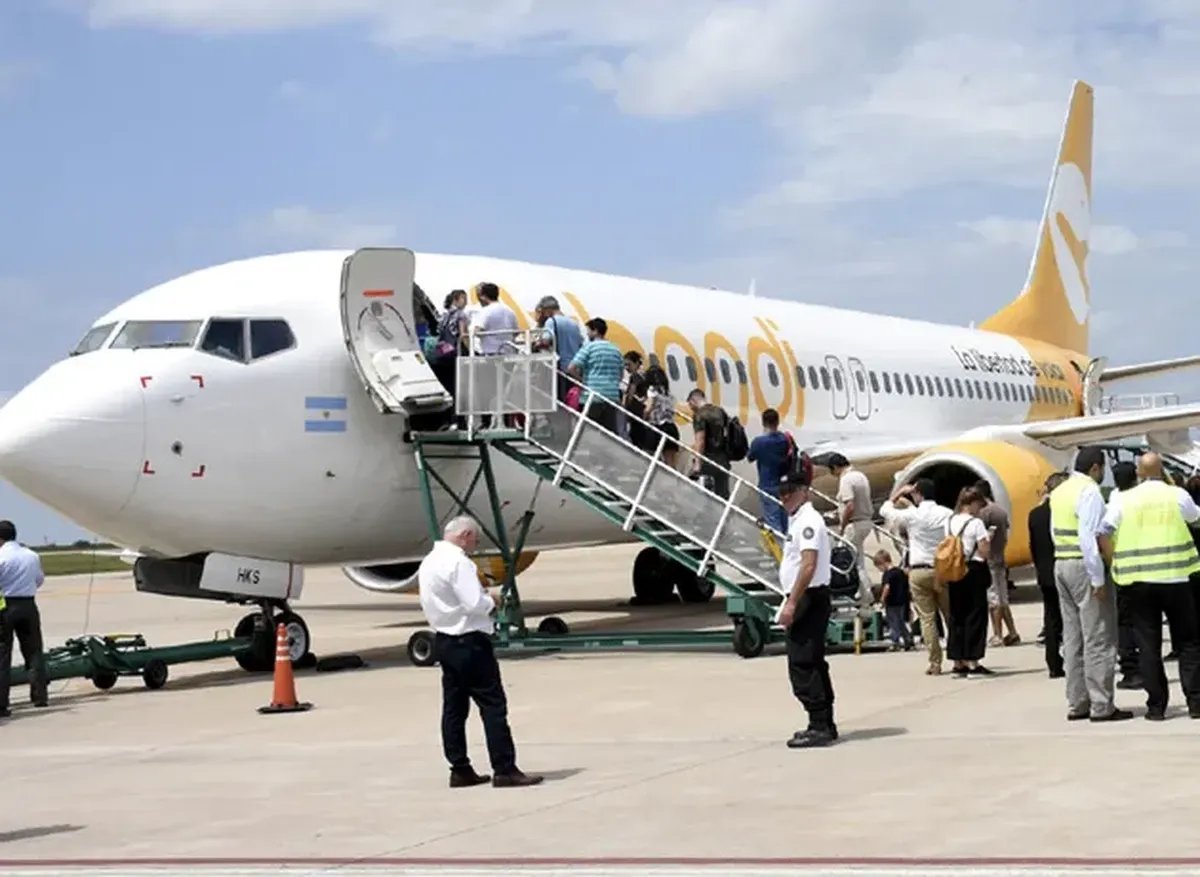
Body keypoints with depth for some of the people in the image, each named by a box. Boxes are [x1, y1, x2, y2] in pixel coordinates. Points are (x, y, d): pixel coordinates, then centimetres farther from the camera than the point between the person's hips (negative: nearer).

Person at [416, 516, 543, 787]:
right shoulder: (458, 562, -17)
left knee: (454, 707, 10)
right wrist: (492, 602, -4)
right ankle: (504, 769, -6)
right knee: (493, 705, -5)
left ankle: (460, 770, 12)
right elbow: (475, 603, -24)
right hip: (469, 642, -9)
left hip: (443, 640, 10)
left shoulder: (428, 562, 12)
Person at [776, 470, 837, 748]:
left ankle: (819, 727, -13)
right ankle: (824, 725, 20)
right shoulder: (797, 520, 17)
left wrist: (792, 603, -25)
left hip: (809, 598, -11)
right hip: (804, 600, 11)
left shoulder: (808, 521, -14)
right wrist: (792, 602, 19)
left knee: (802, 664, -12)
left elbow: (809, 565, -23)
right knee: (812, 663, 14)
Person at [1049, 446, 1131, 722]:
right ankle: (1102, 706, -4)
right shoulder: (1089, 491, -14)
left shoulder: (1059, 492, 13)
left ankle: (1077, 704, 14)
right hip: (1084, 566, -9)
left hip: (1061, 565, 9)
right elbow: (1089, 537, -20)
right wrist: (1098, 579, -19)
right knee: (1099, 639, -5)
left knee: (1073, 638, 11)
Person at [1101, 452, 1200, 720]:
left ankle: (1156, 705, 6)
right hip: (1174, 578, -1)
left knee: (1148, 645, 7)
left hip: (1138, 581, 1)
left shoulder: (1124, 499, 0)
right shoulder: (1177, 495, -1)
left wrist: (1116, 563, 7)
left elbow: (1103, 532, -5)